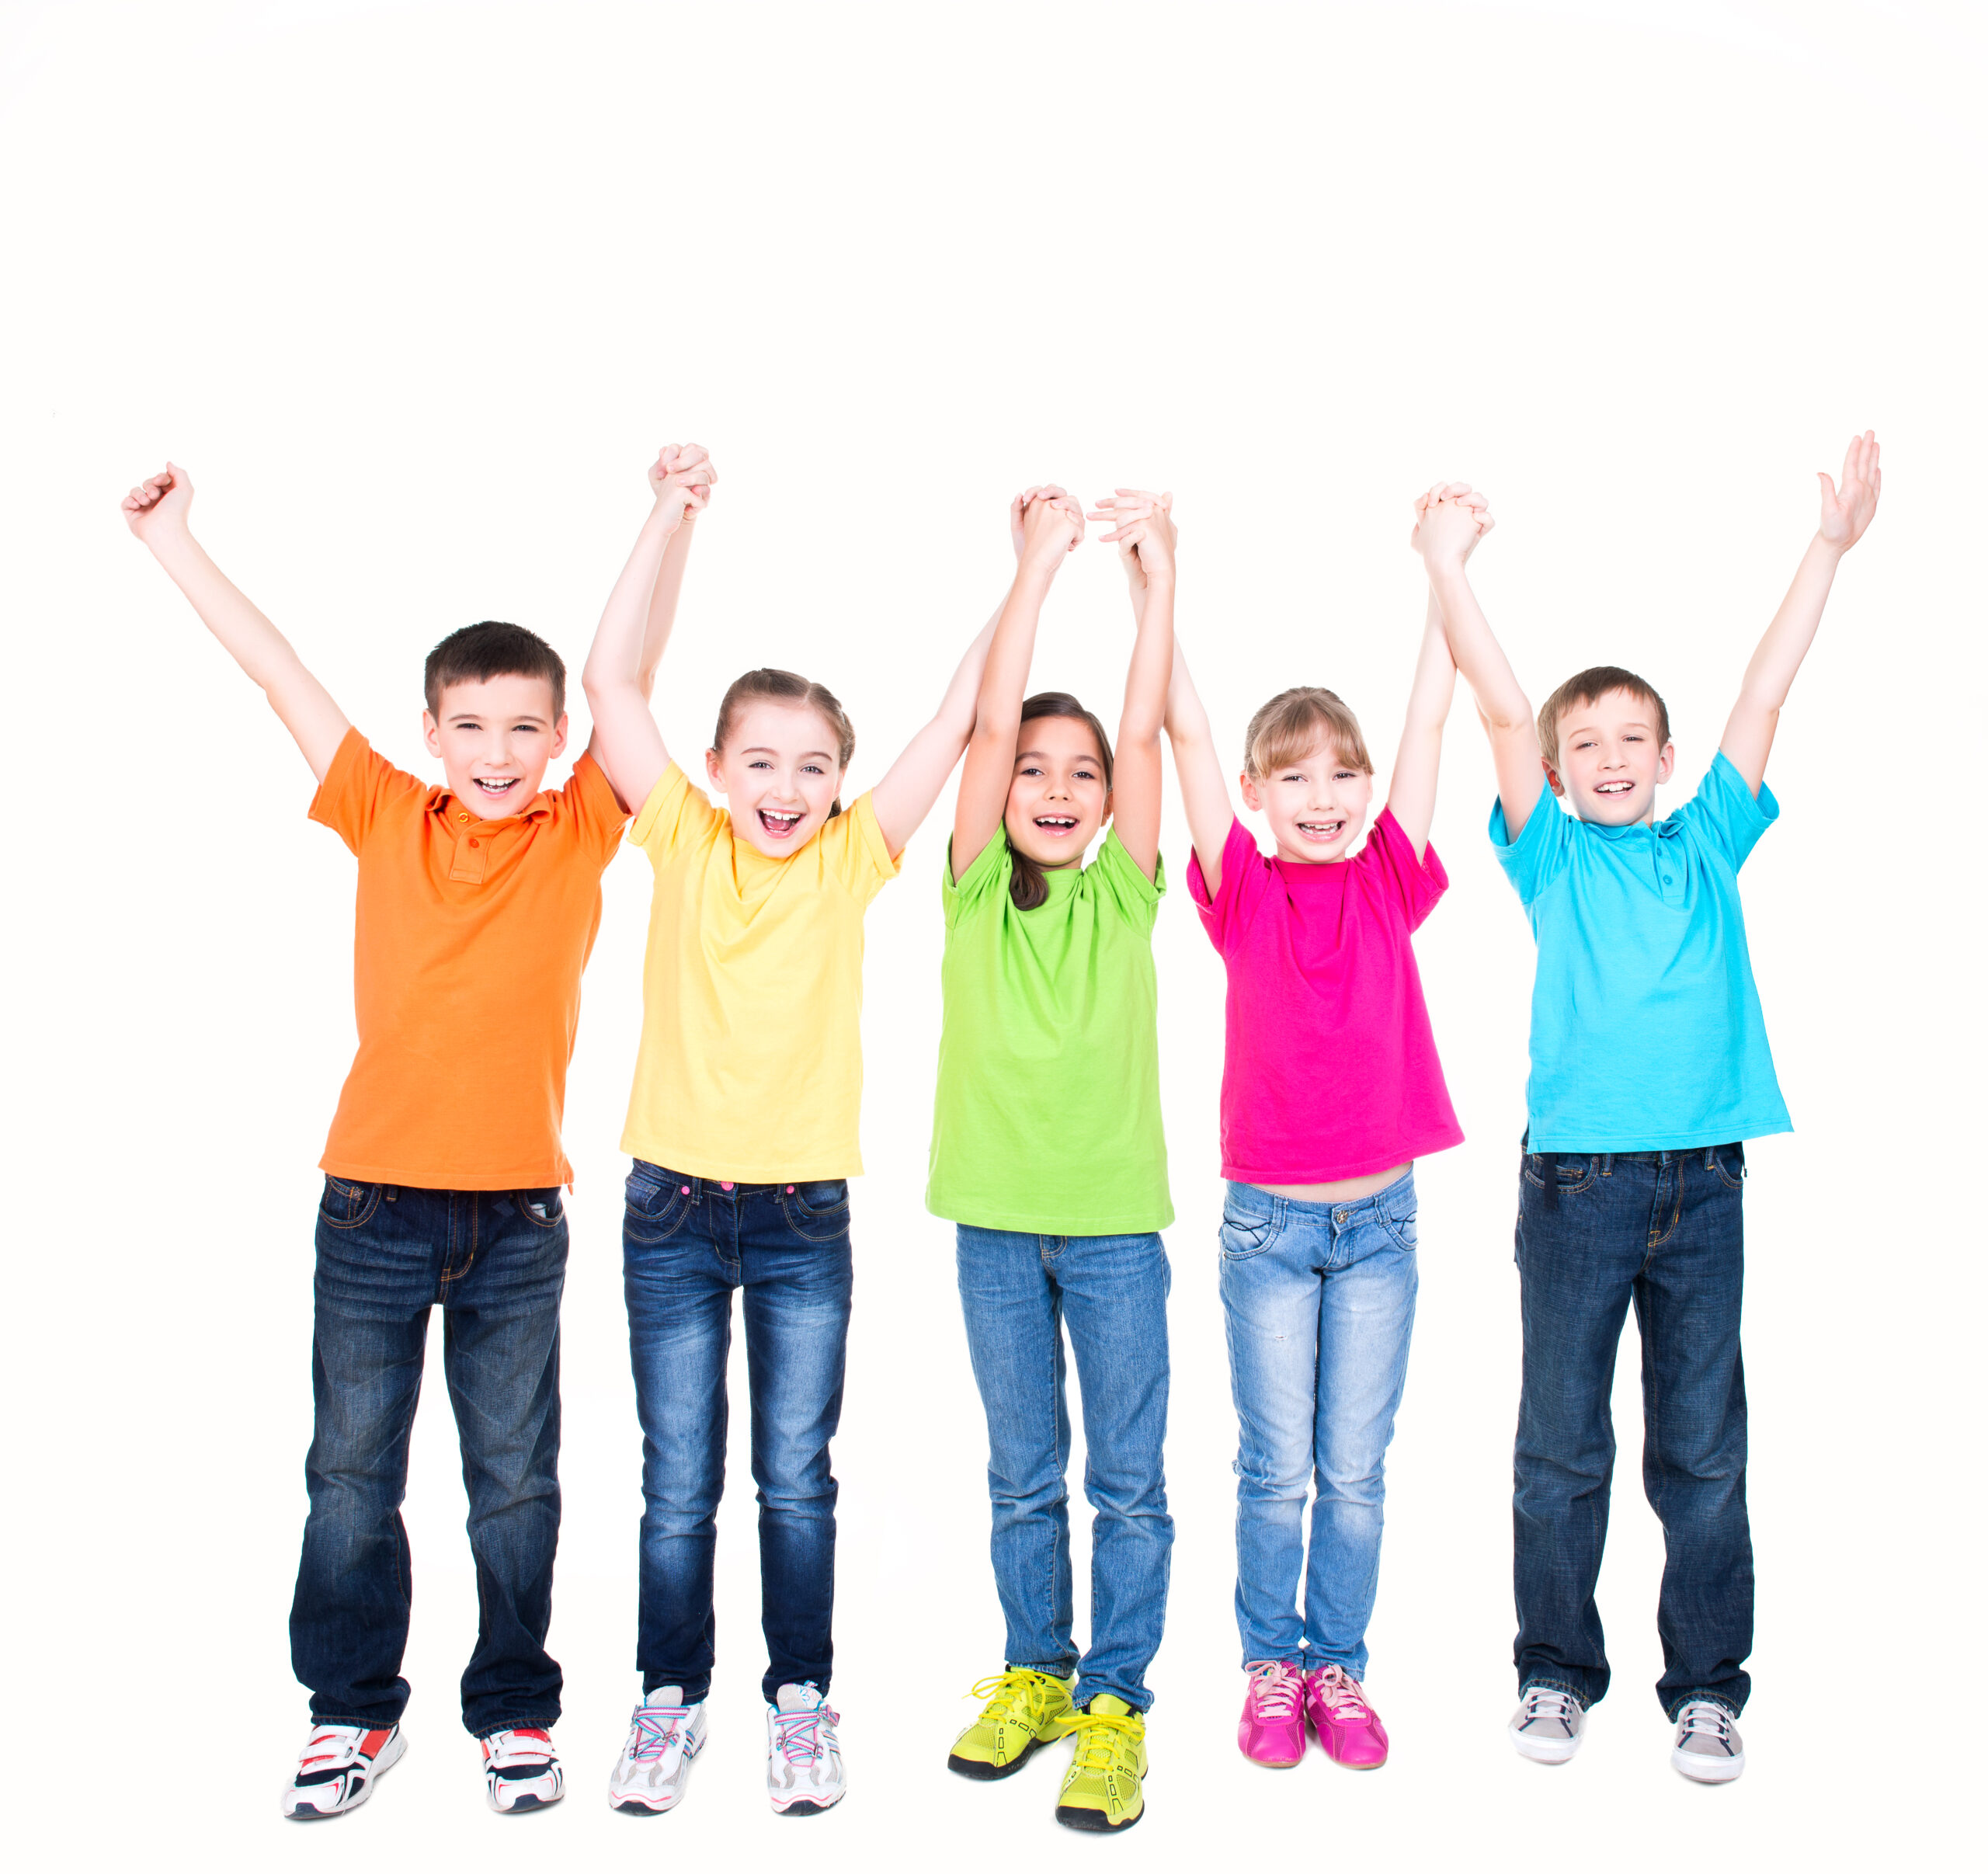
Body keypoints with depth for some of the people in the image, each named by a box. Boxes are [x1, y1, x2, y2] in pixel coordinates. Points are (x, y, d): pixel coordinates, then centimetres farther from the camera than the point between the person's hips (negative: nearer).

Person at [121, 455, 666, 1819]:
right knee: (350, 1474, 10)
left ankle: (515, 1708, 27)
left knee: (515, 1480, 10)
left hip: (516, 1218, -1)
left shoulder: (582, 834, 1)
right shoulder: (387, 820, 2)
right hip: (373, 1205, 1)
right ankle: (355, 1709, 28)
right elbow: (276, 669, 2)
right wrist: (169, 534, 2)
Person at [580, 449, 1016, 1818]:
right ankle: (672, 1698, 26)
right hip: (675, 1205, 0)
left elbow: (967, 716, -3)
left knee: (797, 1481, 10)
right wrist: (672, 521, -9)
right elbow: (614, 680, -7)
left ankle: (802, 1697, 25)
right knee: (679, 1484, 10)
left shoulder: (853, 862, 1)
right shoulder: (685, 846, 0)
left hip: (804, 1214, 0)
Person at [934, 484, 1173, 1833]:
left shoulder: (1123, 893, 1)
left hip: (1114, 1221, -1)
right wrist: (1040, 564, -12)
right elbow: (992, 721, -9)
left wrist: (1159, 576, -12)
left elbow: (1146, 730, -8)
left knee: (1128, 1480, 5)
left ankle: (1115, 1702, 17)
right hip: (998, 1218, 1)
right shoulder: (976, 889, 0)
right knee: (1023, 1476, 14)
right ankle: (1037, 1672, 30)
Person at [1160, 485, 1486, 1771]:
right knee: (1276, 1470, 9)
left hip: (1380, 1216, 2)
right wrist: (1151, 579, -13)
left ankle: (1340, 1668, 27)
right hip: (1268, 1218, -1)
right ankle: (1270, 1668, 26)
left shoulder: (1389, 883, 1)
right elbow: (1187, 734, -9)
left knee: (1355, 1470, 11)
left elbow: (1431, 717, -1)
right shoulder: (1241, 893, -4)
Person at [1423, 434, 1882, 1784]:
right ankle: (1558, 1670, 22)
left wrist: (1831, 546, 4)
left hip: (1703, 1180, 2)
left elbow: (1765, 697, 7)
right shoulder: (1551, 858, 7)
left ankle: (1708, 1687, 21)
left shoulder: (1708, 848, 12)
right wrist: (1449, 569, -8)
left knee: (1705, 1448, 8)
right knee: (1561, 1444, 7)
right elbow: (1505, 715, -2)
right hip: (1577, 1178, -1)